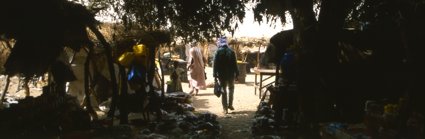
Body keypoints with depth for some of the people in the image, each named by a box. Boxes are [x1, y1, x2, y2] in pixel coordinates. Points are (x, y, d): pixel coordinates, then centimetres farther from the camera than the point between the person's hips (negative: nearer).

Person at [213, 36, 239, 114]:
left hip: (222, 74, -1)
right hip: (231, 74, 1)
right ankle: (230, 105, 20)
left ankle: (225, 108, 3)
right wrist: (236, 73, 4)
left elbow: (215, 64, -9)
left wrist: (215, 74, -4)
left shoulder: (218, 52, -7)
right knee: (231, 89, 20)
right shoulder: (231, 51, -3)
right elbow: (234, 64, -2)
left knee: (223, 91, 5)